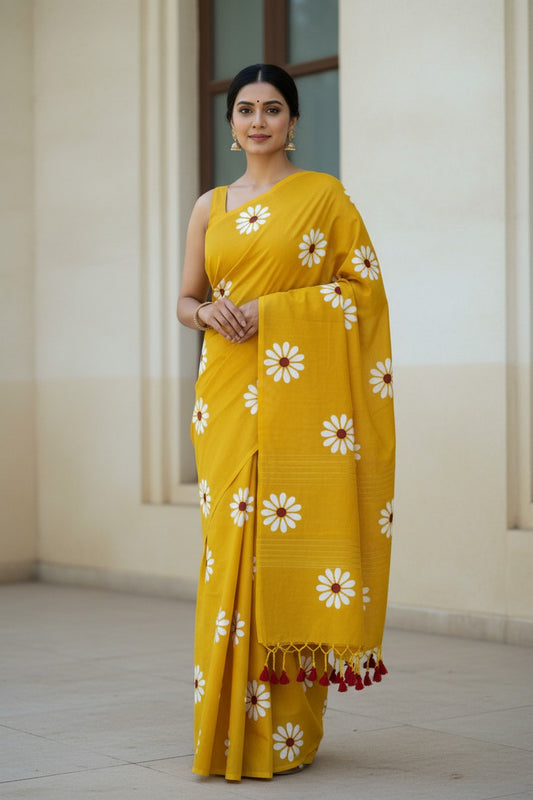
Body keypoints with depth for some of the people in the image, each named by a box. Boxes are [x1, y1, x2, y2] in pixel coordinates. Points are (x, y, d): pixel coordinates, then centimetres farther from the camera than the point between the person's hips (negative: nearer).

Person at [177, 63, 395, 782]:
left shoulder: (324, 195, 5)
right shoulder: (211, 207, 16)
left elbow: (366, 284, -1)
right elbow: (185, 300, 19)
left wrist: (271, 308, -10)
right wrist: (209, 311, -5)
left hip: (298, 392, -3)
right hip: (227, 393, 3)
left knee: (287, 535, -8)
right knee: (232, 542, -1)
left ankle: (286, 733, 1)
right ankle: (230, 729, 6)